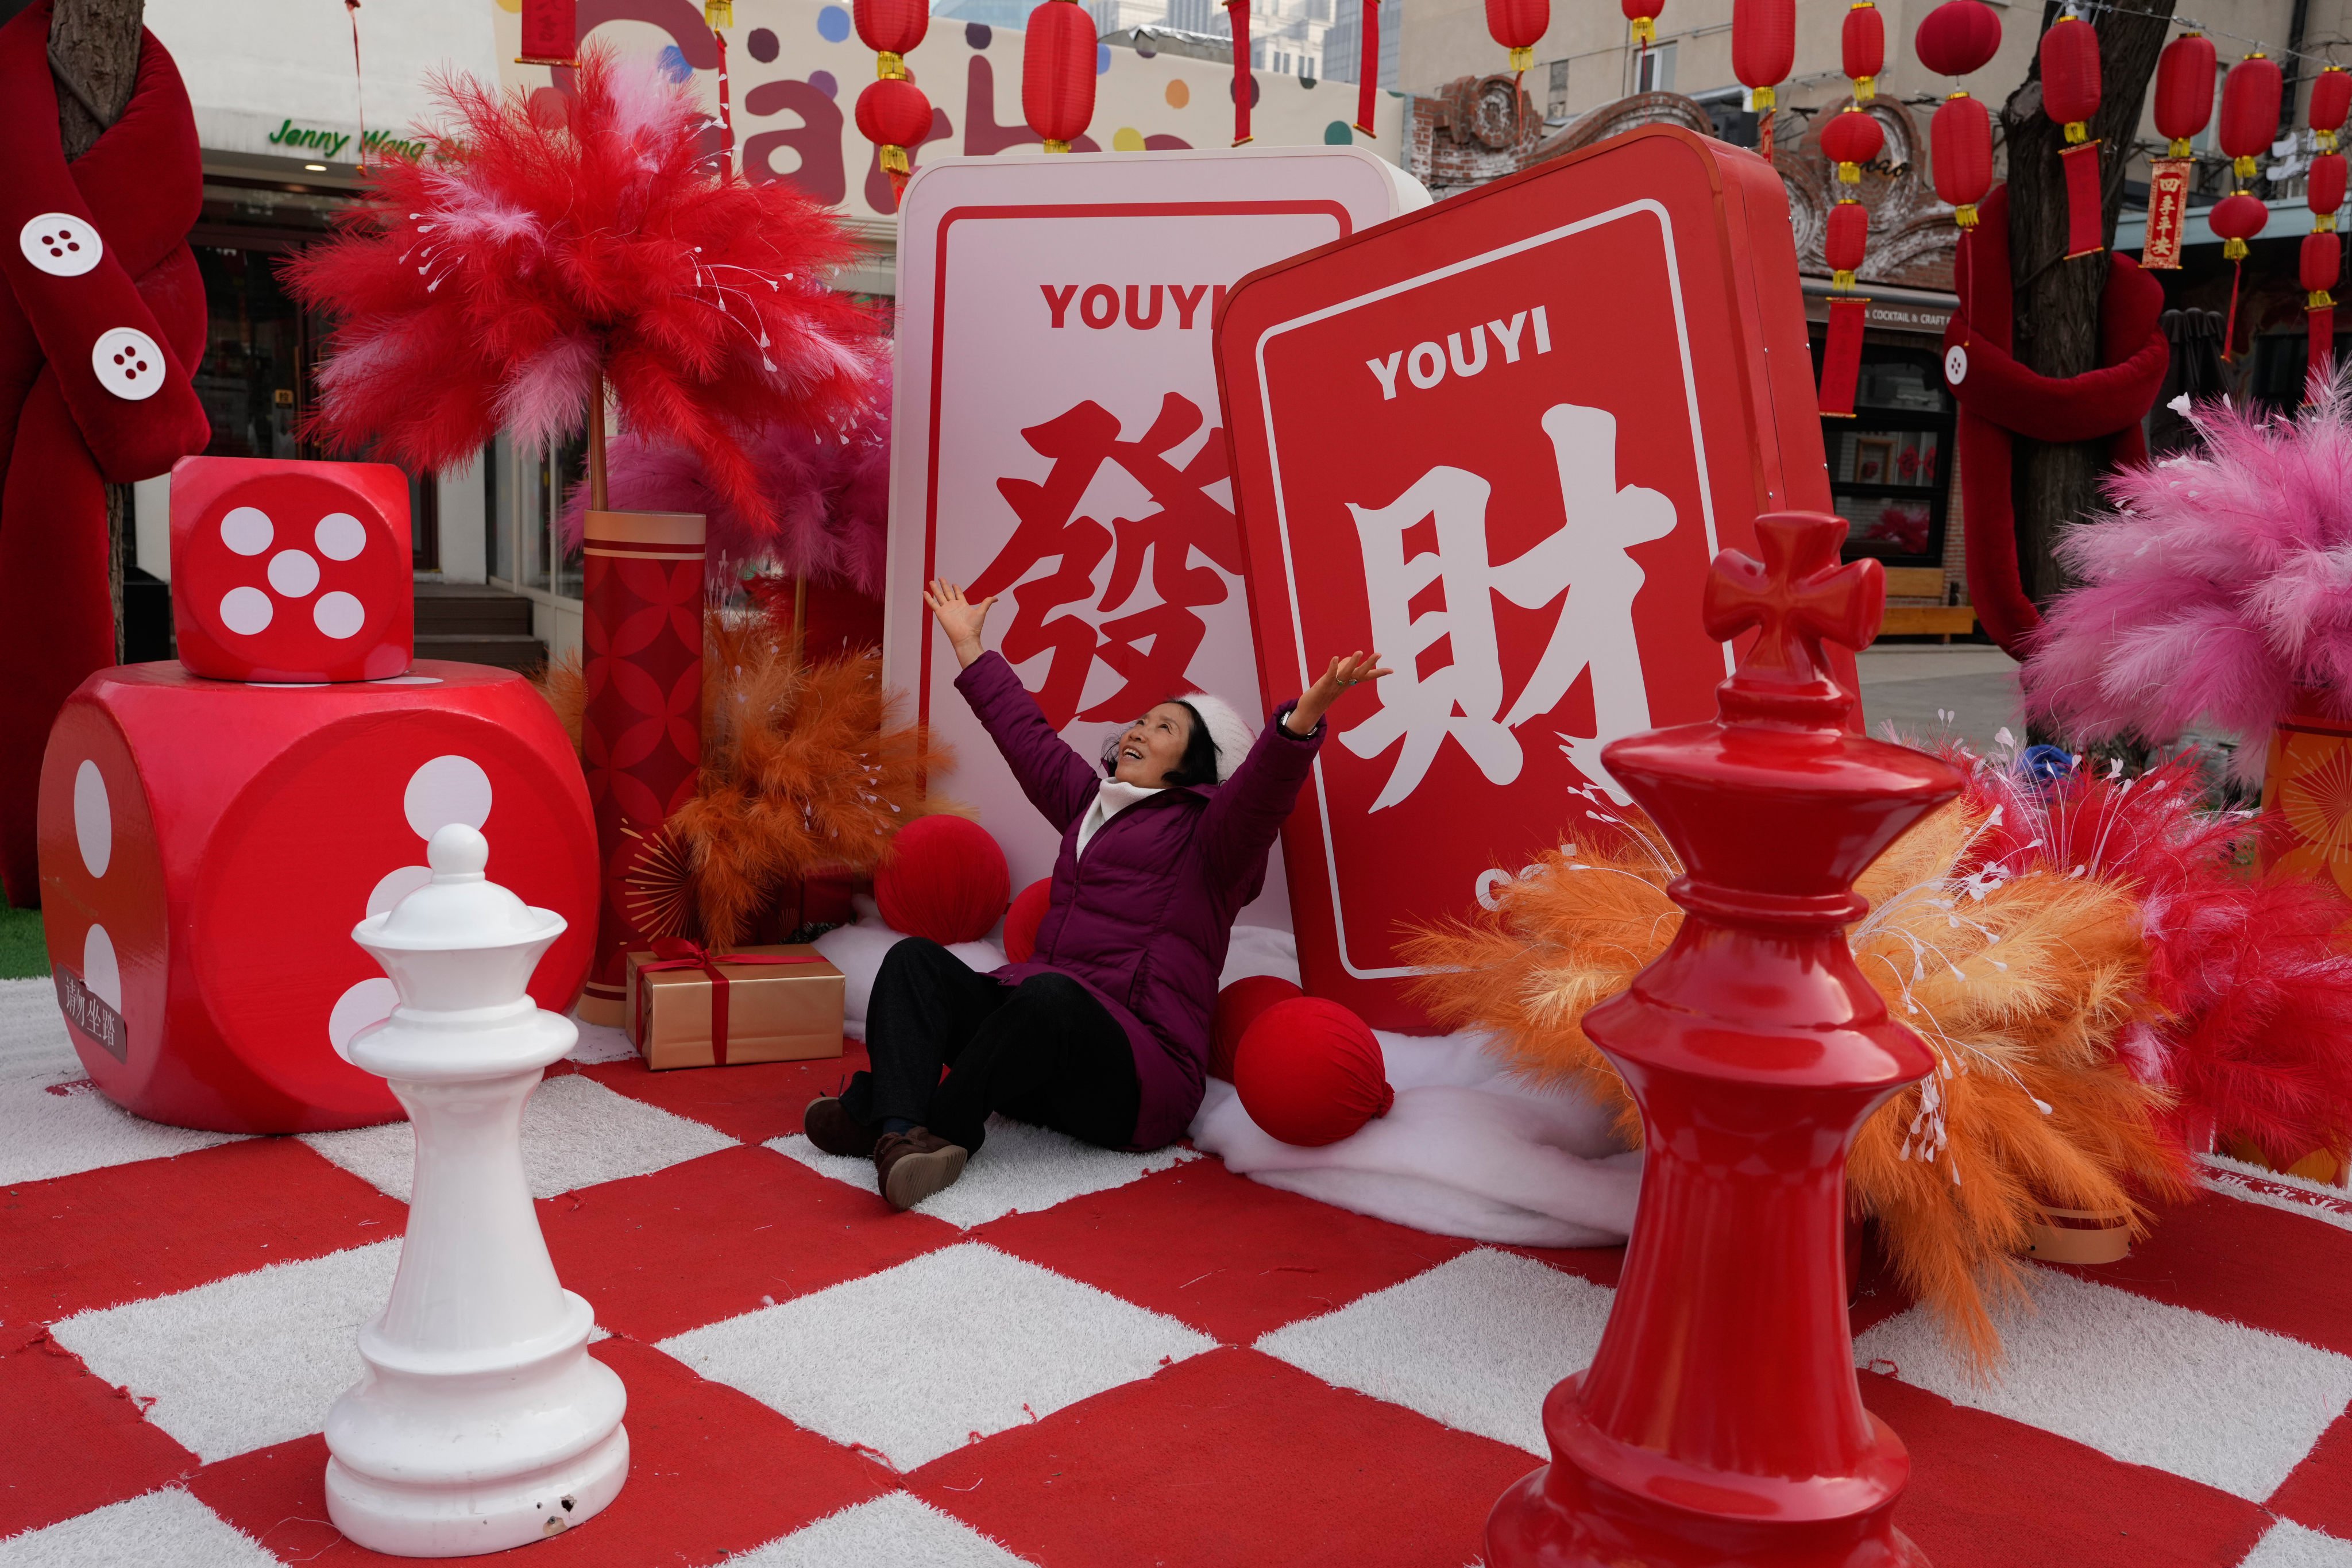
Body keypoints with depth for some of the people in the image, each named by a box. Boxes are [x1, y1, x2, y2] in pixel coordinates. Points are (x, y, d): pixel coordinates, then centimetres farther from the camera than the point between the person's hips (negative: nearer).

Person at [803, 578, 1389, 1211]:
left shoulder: (1206, 833, 4)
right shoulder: (1090, 801, 26)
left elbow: (1263, 786, -17)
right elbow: (1024, 732, 37)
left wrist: (1305, 713, -36)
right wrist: (968, 644, 44)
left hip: (1134, 1076, -7)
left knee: (1052, 996, -39)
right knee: (915, 959, -11)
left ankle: (879, 1116, -31)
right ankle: (902, 1129, -36)